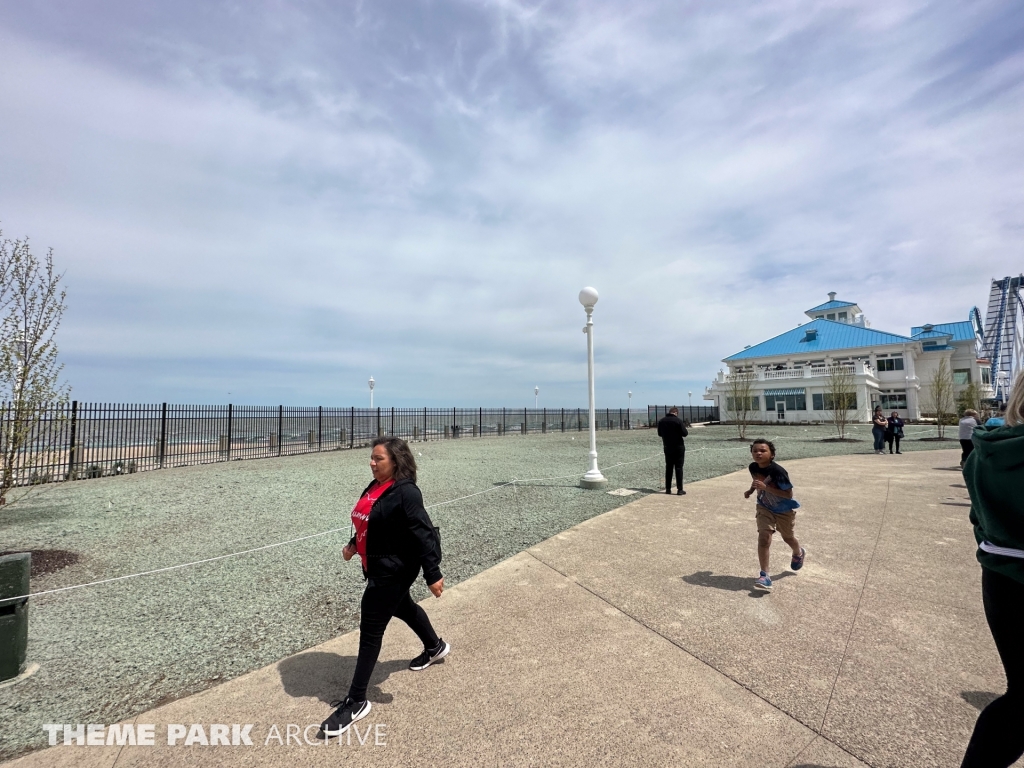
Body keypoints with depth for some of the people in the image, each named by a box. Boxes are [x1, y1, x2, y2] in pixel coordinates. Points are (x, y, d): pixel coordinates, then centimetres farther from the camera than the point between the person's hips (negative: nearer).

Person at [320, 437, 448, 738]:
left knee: (370, 630, -1)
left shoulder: (406, 493, -25)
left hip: (394, 570, -10)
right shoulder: (375, 487, 2)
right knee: (403, 607, 28)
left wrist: (432, 575, -24)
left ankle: (356, 702, 17)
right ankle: (435, 647, 54)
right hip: (377, 566, 10)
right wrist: (354, 544, 5)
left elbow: (423, 534, -25)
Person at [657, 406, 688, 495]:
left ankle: (668, 489, 13)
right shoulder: (678, 420, -14)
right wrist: (684, 428, 7)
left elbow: (659, 434, 10)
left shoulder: (661, 421, 1)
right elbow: (685, 433, -12)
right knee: (679, 468, 1)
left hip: (667, 448, 4)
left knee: (668, 468, 12)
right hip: (678, 447, -4)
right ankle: (680, 489, 0)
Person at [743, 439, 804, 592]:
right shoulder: (753, 467, -14)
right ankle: (764, 576, -7)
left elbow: (789, 494, -32)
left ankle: (798, 553, 58)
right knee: (763, 538, -13)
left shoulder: (778, 471, -33)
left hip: (784, 509, -3)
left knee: (788, 538, 22)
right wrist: (750, 490, -5)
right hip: (765, 508, 3)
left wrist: (766, 487, -40)